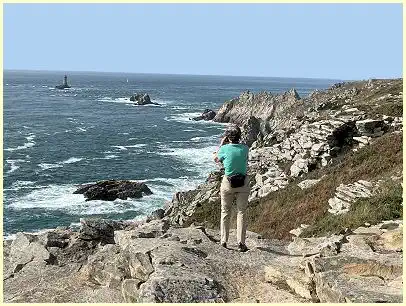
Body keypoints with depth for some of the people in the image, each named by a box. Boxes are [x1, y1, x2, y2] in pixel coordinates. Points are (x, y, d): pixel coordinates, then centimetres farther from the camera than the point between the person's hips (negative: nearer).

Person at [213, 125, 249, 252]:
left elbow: (215, 159, 8)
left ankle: (224, 241, 17)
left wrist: (221, 144, 10)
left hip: (228, 183, -1)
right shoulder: (245, 149, -4)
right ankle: (241, 243, 3)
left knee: (225, 212, 13)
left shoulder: (224, 149, -12)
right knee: (241, 212, 7)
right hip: (243, 183, 2)